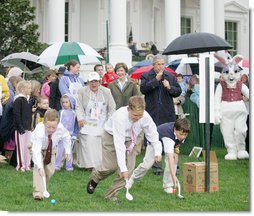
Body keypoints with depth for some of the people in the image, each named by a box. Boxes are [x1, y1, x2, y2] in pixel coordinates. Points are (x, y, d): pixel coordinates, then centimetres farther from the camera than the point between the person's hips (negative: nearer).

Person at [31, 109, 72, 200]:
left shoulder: (61, 128, -32)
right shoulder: (39, 131, -44)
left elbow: (66, 137, -7)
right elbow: (36, 150, -48)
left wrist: (67, 151, -7)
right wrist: (40, 167, -56)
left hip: (50, 148, 4)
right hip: (37, 146, -4)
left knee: (50, 171, 1)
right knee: (38, 169, -22)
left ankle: (44, 189, 25)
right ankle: (38, 193, -21)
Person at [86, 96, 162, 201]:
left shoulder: (145, 116, -26)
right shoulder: (120, 117, -38)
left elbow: (152, 134, -9)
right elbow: (119, 144, -39)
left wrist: (157, 151, -24)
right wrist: (123, 168, -40)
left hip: (130, 139, 4)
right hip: (112, 136, -4)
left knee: (130, 167, -9)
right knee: (110, 166, -10)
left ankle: (111, 195, 2)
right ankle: (94, 179, 25)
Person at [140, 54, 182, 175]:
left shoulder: (171, 77, 12)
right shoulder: (146, 76, 2)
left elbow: (178, 91, 9)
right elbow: (143, 89, -15)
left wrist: (170, 87, -10)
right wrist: (156, 80, -18)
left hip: (168, 113, 2)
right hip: (153, 114, -2)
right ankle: (156, 166, 10)